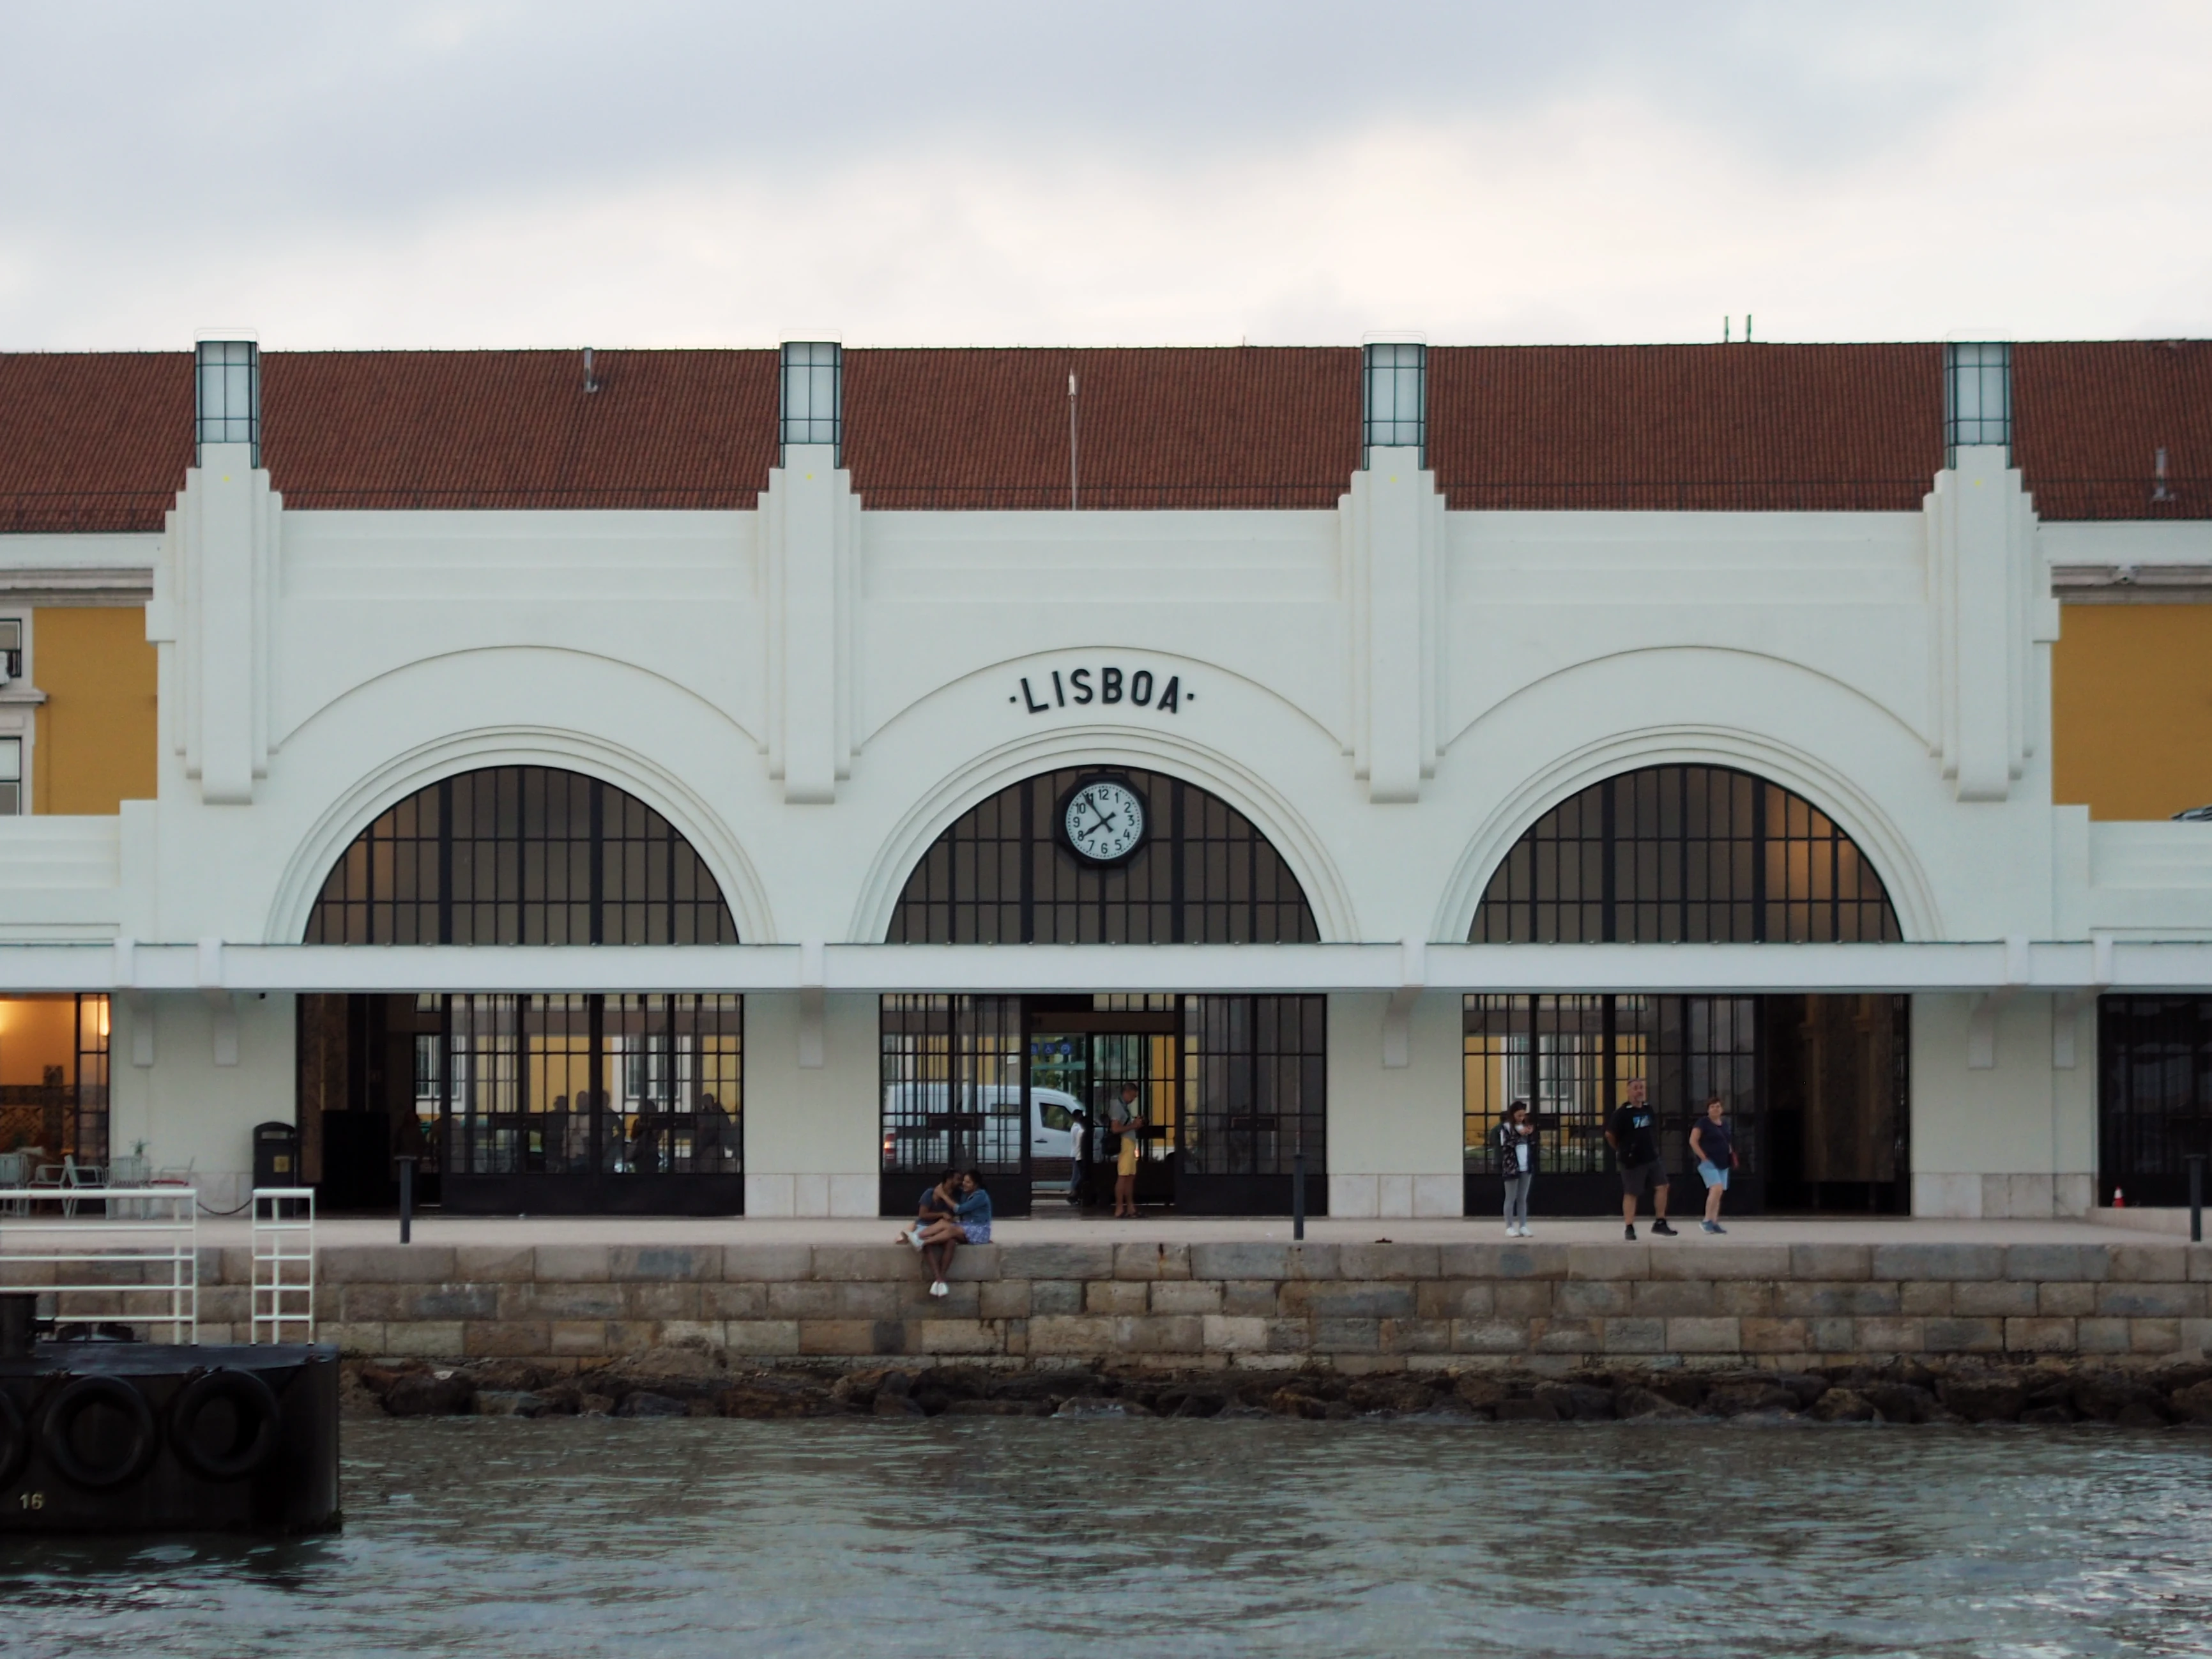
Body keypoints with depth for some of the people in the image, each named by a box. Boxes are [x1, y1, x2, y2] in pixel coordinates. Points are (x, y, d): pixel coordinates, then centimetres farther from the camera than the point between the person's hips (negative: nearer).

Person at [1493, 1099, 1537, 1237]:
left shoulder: (1525, 1126, 11)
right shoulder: (1505, 1128, -6)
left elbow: (1532, 1145, 15)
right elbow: (1506, 1145, -17)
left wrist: (1531, 1134, -3)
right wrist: (1519, 1134, -22)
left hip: (1526, 1168, 5)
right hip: (1511, 1167, -5)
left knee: (1523, 1199, 8)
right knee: (1511, 1198, 0)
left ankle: (1523, 1226, 11)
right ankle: (1509, 1227, 3)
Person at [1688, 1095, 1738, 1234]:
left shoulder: (1724, 1126, 17)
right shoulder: (1703, 1123, -5)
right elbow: (1693, 1141, -11)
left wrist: (1731, 1156, 13)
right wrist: (1703, 1157, -15)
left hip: (1723, 1164, 8)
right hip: (1709, 1163, -8)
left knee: (1717, 1193, 6)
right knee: (1716, 1189, -22)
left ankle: (1714, 1223, 8)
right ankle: (1708, 1220, -16)